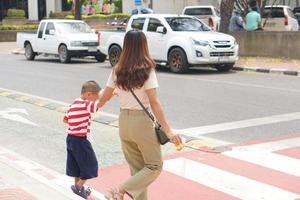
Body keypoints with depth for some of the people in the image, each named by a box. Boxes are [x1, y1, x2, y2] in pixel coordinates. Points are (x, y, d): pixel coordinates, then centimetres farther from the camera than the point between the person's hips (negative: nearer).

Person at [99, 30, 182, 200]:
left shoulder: (117, 71, 2)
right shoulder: (146, 70, -12)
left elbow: (104, 97, 9)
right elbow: (154, 102, -15)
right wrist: (168, 130, -13)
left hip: (124, 121, 6)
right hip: (142, 121, -5)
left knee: (136, 168, 16)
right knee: (154, 166, 8)